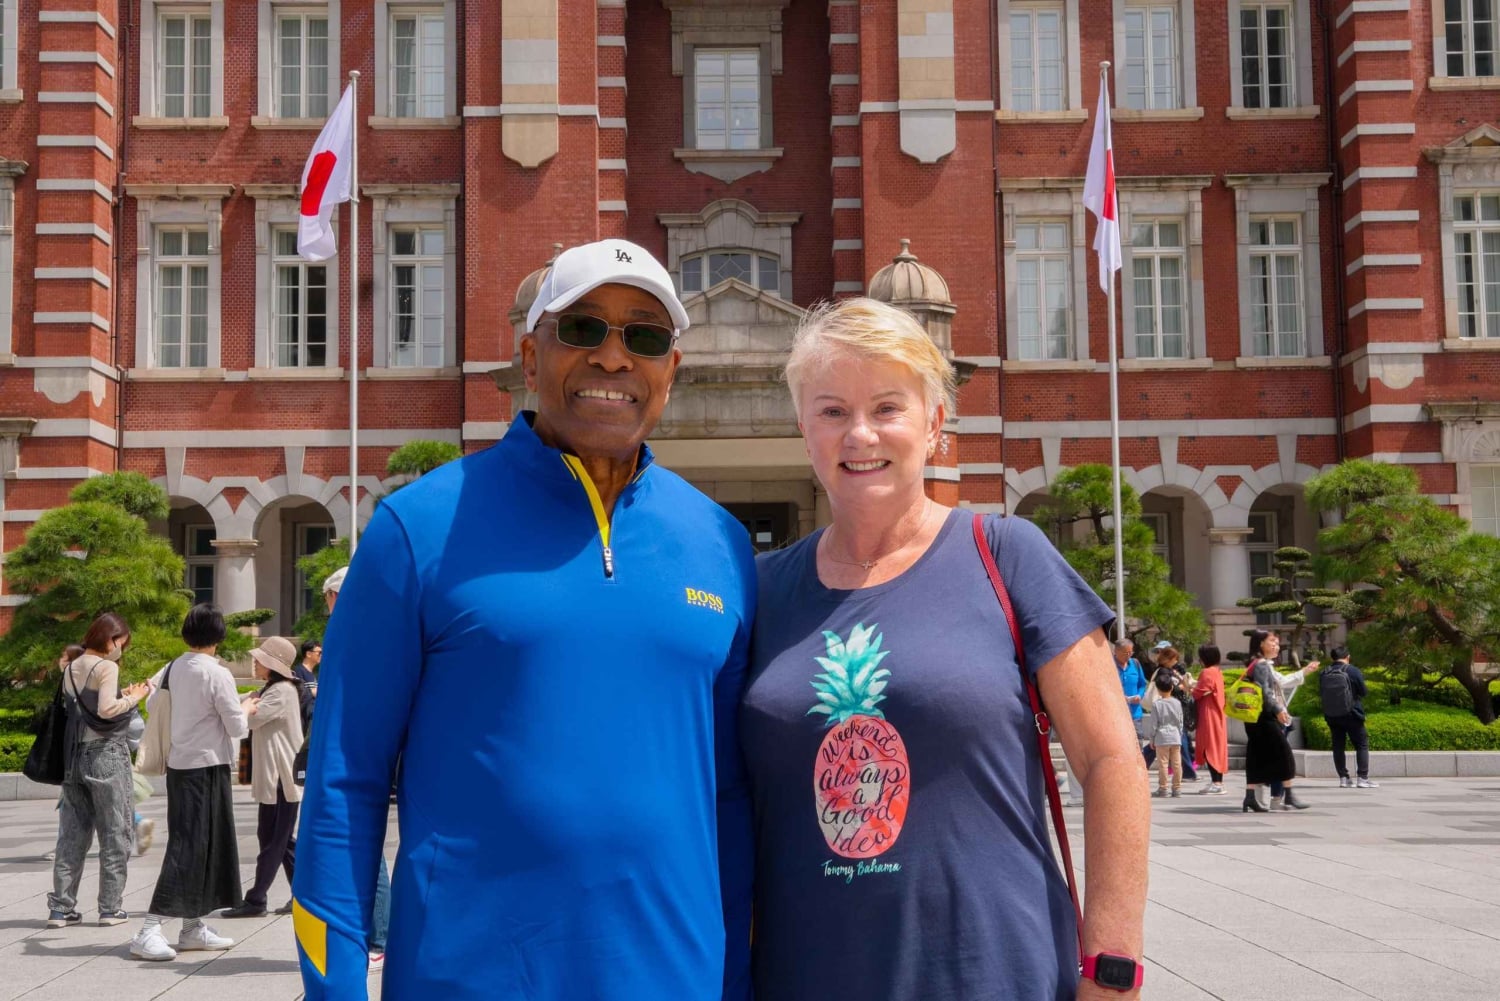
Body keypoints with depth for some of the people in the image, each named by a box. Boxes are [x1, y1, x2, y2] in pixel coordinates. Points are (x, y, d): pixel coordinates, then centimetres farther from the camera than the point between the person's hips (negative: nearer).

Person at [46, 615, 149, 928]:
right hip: (106, 754, -7)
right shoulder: (106, 667, -9)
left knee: (72, 833, 10)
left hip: (74, 756, 7)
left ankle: (61, 908, 9)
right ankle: (110, 908, 3)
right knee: (114, 834, 2)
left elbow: (87, 706, 13)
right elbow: (106, 710, -20)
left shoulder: (71, 668, 13)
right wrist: (132, 698, -5)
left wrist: (120, 696, 13)